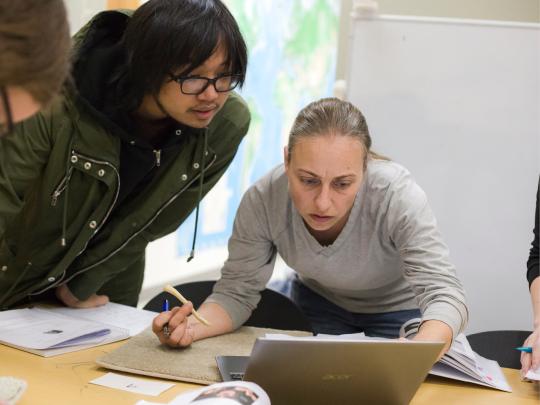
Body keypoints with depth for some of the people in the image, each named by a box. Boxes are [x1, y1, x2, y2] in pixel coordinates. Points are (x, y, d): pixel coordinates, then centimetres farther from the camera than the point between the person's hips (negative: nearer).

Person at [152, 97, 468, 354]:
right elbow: (237, 292, -20)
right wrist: (192, 328, -42)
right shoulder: (262, 200, -29)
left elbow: (444, 293, -41)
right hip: (318, 306, 2)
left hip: (397, 311, -1)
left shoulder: (397, 195, -35)